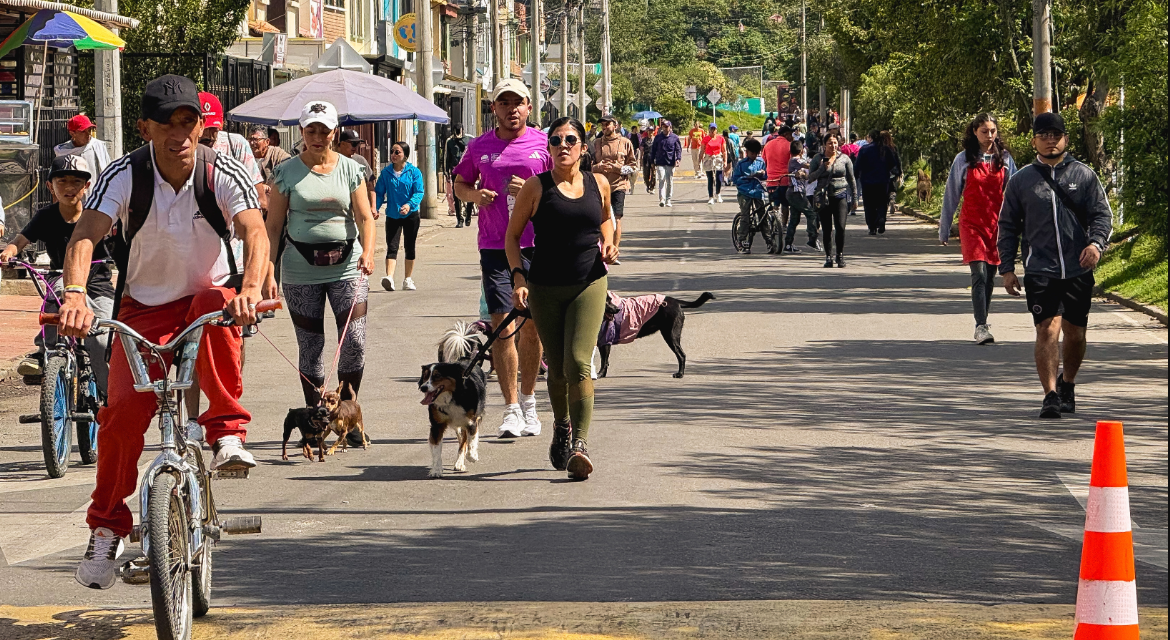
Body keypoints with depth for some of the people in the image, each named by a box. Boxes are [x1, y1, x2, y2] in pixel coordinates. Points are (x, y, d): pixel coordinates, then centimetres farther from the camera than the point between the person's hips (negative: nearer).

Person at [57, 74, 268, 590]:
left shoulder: (224, 174, -14)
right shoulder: (124, 175, -15)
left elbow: (254, 232, -29)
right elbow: (85, 235, -29)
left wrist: (250, 288, -51)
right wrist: (75, 293, -49)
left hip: (207, 294, 0)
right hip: (145, 306, 0)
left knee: (219, 309, -38)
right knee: (123, 408, -19)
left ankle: (227, 431, -25)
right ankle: (107, 528, -1)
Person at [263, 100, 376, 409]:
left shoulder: (350, 169, 6)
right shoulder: (287, 172, 2)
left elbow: (365, 218, 1)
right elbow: (274, 226, 2)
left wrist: (368, 252, -18)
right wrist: (268, 272, -5)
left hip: (347, 266, 1)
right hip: (301, 270, 0)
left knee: (354, 342, -8)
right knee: (310, 346, 3)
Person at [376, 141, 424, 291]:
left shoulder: (414, 172, -5)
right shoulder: (386, 173, 2)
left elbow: (418, 193, -10)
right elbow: (379, 193, 4)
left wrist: (409, 205, -27)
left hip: (410, 215, 0)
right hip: (392, 215, 0)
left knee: (410, 247, 10)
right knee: (392, 247, -12)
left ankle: (408, 279, 22)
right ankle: (389, 277, -27)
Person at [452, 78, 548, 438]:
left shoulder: (544, 144, 2)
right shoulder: (479, 148, 7)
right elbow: (459, 184, 19)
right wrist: (474, 195, -3)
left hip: (536, 246, 0)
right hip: (494, 247, 0)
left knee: (531, 327, 8)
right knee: (502, 326, -7)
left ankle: (528, 402, 23)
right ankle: (511, 408, -3)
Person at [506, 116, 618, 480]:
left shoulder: (598, 184, 4)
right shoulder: (537, 187, -2)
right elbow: (512, 235, 3)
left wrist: (608, 244, 5)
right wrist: (518, 277, -9)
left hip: (589, 284, 0)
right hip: (546, 288, 0)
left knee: (578, 364, -15)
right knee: (557, 368, 9)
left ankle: (580, 443, -19)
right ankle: (561, 427, 36)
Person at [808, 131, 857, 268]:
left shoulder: (844, 158, 7)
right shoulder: (818, 159, 5)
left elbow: (851, 180, 12)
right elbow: (810, 176, 1)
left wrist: (854, 199, 11)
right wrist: (823, 168, -14)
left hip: (841, 196, -1)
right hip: (824, 197, 1)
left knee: (840, 227, -11)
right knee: (826, 229, 2)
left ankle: (840, 256, 0)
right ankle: (828, 257, 12)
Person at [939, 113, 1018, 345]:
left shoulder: (1004, 159, 7)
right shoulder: (964, 160, 1)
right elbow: (951, 195, 7)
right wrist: (944, 229, 8)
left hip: (997, 224, 3)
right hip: (972, 224, -3)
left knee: (990, 276, 8)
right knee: (979, 273, -15)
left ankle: (984, 323, 21)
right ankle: (981, 327, -19)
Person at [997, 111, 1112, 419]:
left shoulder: (1084, 175, 7)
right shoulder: (1021, 180, 7)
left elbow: (1102, 214, 4)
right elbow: (1008, 226, 11)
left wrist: (1096, 243, -16)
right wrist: (1007, 268, 5)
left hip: (1079, 271, 1)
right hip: (1040, 272, -1)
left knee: (1075, 333, 10)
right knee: (1047, 329, -15)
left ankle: (1067, 384, 34)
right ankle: (1050, 395, -13)